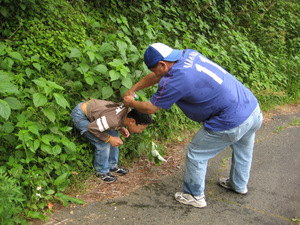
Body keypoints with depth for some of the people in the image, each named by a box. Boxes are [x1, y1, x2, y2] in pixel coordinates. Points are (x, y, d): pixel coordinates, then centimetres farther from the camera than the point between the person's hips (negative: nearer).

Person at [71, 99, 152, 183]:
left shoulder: (128, 110, -10)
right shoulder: (114, 121, -37)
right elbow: (92, 128, -27)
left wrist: (121, 128, -6)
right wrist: (109, 139, -18)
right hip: (80, 115, -8)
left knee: (114, 134, 5)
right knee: (103, 143, -12)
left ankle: (112, 166, 22)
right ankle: (102, 172, 10)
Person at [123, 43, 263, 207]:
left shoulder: (174, 81, -19)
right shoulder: (188, 54, 5)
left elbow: (150, 108, -4)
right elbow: (158, 76, 19)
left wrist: (131, 103, 16)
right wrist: (132, 90, 24)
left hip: (232, 124, -9)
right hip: (254, 109, 9)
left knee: (196, 154, 12)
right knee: (243, 149, 32)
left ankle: (195, 196, 30)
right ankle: (239, 185, 56)